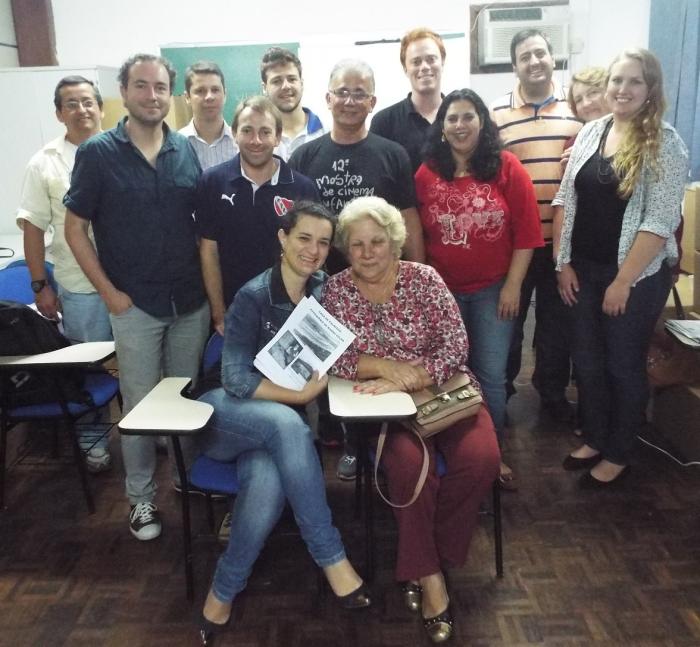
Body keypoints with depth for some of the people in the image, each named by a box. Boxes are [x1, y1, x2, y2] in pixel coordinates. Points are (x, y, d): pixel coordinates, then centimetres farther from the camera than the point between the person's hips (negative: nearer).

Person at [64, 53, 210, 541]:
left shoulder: (186, 151, 3)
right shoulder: (98, 153, -4)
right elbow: (75, 229, -2)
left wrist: (210, 285, 0)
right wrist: (110, 293, -8)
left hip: (191, 301, 3)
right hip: (135, 304, -2)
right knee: (140, 404, 7)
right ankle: (142, 498, 24)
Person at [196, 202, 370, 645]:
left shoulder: (323, 289, 1)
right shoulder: (253, 297, -15)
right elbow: (236, 379, -19)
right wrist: (301, 396, -24)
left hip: (281, 420, 3)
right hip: (226, 414, -3)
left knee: (269, 483, -31)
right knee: (285, 423, -37)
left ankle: (224, 591, -9)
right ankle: (332, 558, -26)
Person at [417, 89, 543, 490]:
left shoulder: (508, 168, -5)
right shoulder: (426, 174, 0)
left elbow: (526, 233, -5)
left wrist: (513, 285, -8)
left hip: (493, 290, -1)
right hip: (440, 291, 2)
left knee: (491, 376, 6)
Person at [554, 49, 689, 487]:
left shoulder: (665, 144, -11)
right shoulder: (591, 132, 6)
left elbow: (659, 222, -16)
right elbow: (566, 199, 8)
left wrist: (623, 281, -17)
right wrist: (564, 261, 2)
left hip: (636, 276, -5)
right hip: (584, 269, 6)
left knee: (624, 365, 8)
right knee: (587, 361, 14)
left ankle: (618, 456, 25)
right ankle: (595, 439, 34)